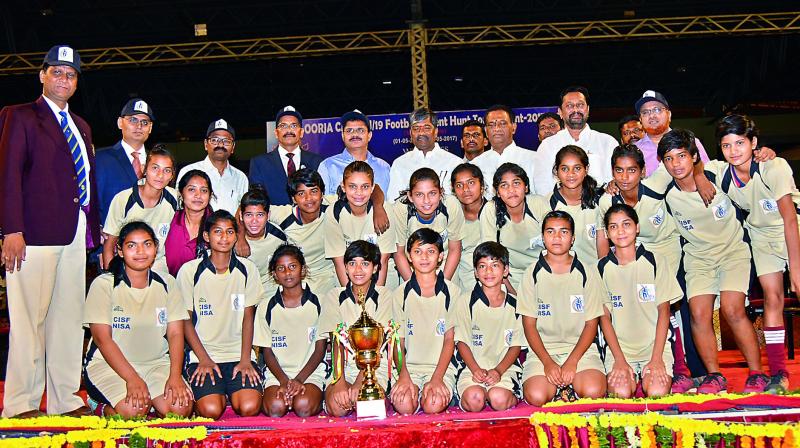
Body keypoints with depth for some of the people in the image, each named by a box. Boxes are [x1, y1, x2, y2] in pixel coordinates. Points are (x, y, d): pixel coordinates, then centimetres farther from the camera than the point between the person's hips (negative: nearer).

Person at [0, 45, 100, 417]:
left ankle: (66, 400, 15)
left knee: (69, 318, 8)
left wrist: (95, 231, 13)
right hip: (35, 233, -6)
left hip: (75, 234, 6)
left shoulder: (80, 127, 22)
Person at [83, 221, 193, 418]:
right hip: (109, 364, -3)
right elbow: (102, 339, -11)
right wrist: (132, 379, -22)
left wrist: (175, 376, -17)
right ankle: (104, 408, 4)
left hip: (156, 362, 3)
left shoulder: (167, 284, 5)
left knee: (181, 407, -22)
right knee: (132, 410, -29)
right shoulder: (104, 284, -5)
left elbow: (175, 333, 0)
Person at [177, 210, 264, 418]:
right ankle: (219, 394, 12)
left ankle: (232, 393, 13)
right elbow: (186, 321, 2)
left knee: (250, 408, -21)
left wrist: (245, 360, -6)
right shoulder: (189, 271, -1)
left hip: (238, 354, 1)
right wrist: (204, 360, -8)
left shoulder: (247, 269, 4)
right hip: (203, 355, -1)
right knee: (211, 411, -23)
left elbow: (248, 317, 4)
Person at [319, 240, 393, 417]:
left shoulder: (383, 296, 0)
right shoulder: (334, 297, 4)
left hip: (375, 368, -1)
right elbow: (336, 341, -7)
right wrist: (339, 382, -22)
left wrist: (359, 382, -21)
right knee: (336, 408, -27)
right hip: (342, 367, 1)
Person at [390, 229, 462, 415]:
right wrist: (403, 376, -13)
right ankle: (411, 390, 5)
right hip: (409, 366, 1)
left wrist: (437, 378, -12)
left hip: (441, 365, 0)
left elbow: (449, 339, 0)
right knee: (403, 406, -26)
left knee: (434, 405, -27)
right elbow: (398, 340, 4)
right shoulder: (400, 294, 4)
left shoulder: (452, 292, 1)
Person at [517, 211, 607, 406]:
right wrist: (548, 362, -13)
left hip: (580, 347, 0)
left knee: (594, 392, -26)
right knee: (536, 397, -25)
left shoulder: (587, 272, 2)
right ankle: (560, 385, 6)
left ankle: (570, 384, 6)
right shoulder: (532, 273, 2)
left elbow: (591, 324, 1)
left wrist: (572, 362, -12)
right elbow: (529, 324, 1)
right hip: (543, 349, 0)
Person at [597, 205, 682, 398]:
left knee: (657, 393, -23)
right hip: (619, 348, 0)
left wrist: (656, 358, -9)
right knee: (620, 393, -24)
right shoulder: (602, 268, 2)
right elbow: (604, 317, 2)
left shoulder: (655, 261, 0)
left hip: (654, 346, 0)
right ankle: (631, 377, 9)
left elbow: (663, 311, 0)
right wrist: (619, 360, -9)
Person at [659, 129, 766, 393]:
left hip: (733, 249, -2)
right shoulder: (665, 195, -13)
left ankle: (757, 374, -5)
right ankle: (714, 375, 1)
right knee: (699, 313, -15)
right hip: (698, 256, 2)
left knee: (732, 310, -18)